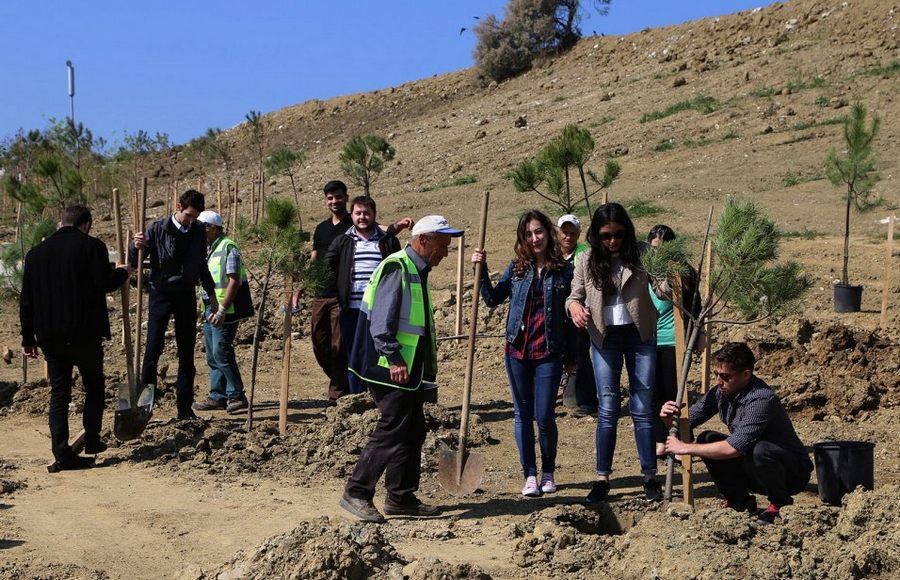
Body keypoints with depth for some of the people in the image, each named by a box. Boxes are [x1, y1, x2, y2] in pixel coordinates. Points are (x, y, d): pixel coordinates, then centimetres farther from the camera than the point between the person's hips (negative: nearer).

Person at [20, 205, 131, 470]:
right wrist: (122, 273, 9)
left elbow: (26, 300, 9)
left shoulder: (36, 252, 10)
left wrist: (28, 338, 14)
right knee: (94, 386, 16)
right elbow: (104, 283, -13)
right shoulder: (92, 246, -5)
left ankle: (62, 453, 3)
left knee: (59, 393, 8)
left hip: (49, 336, 4)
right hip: (84, 333, -4)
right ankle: (92, 441, 14)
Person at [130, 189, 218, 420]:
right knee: (153, 349, -8)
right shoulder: (157, 229, -9)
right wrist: (136, 247, -27)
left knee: (187, 353, 6)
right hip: (161, 295, -4)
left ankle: (185, 408, 12)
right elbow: (134, 263, -6)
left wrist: (211, 294, 19)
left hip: (186, 295, 4)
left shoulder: (199, 231, 3)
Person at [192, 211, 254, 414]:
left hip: (224, 312, -9)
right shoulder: (207, 250, 16)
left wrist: (222, 310, -23)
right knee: (213, 356, 9)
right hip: (209, 310, 9)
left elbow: (234, 281, -18)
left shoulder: (228, 248, -11)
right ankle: (218, 396, 15)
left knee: (221, 353, -11)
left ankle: (237, 396, -4)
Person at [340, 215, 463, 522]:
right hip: (393, 370, -10)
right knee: (391, 431, -9)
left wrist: (428, 367, 24)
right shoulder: (397, 269, -14)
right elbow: (381, 322, -22)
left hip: (412, 370, 10)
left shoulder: (417, 272, 17)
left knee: (413, 432, 12)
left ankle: (402, 497, 20)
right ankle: (356, 493, -2)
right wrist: (393, 358, -27)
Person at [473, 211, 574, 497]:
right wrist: (481, 270, -5)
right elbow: (492, 299, 6)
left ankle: (548, 473, 18)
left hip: (549, 354, -2)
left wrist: (572, 356, 5)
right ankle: (530, 475, 14)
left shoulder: (564, 270, 0)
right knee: (523, 414, 6)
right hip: (517, 351, 3)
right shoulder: (517, 268, 6)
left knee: (544, 416, -2)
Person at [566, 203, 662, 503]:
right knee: (607, 409, 1)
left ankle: (650, 475, 10)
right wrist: (574, 306, -14)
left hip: (640, 335, -1)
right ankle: (602, 478, 7)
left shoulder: (640, 255, -2)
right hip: (604, 338, 1)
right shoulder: (587, 261, 1)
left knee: (642, 408, 3)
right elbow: (575, 294, 8)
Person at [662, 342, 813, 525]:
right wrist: (670, 418, -23)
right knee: (707, 440, -9)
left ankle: (781, 502, -8)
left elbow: (734, 448, -36)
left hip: (793, 471, -7)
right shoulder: (721, 392, -6)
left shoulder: (762, 399, -30)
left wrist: (685, 448, -29)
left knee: (759, 451, -37)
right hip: (755, 470, 7)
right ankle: (741, 501, 2)